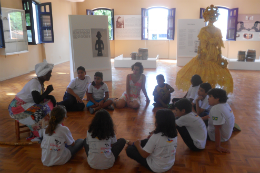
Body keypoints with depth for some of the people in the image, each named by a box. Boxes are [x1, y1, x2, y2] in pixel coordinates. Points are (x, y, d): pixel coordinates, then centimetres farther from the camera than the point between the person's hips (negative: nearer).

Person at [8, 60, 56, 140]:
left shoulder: (40, 82, 4)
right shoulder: (34, 82, -23)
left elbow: (40, 97, 4)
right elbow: (37, 100, -31)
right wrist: (48, 91, -20)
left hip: (26, 105, 9)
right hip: (17, 107, -9)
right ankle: (38, 135, -3)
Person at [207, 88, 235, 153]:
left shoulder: (216, 109, -31)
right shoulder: (225, 105, -3)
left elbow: (217, 129, -31)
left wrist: (218, 146, -28)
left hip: (221, 137, -11)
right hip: (227, 135, 11)